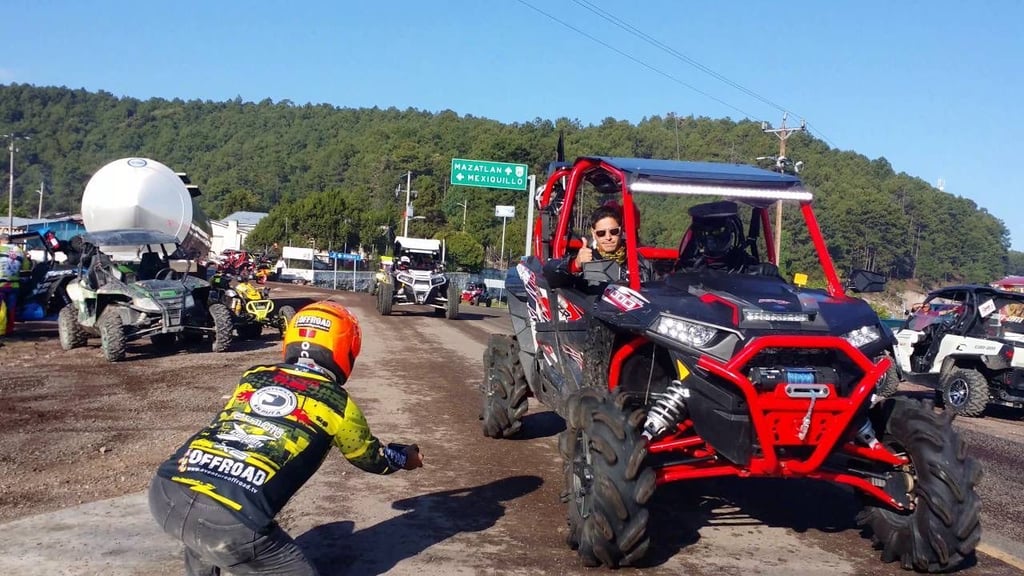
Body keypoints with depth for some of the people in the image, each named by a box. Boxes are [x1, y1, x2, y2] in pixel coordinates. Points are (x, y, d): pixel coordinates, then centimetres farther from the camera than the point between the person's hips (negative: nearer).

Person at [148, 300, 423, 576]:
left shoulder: (253, 377, 22)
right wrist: (406, 457, 51)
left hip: (165, 493, 7)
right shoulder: (337, 403, 11)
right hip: (231, 524, -6)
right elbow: (372, 457, 30)